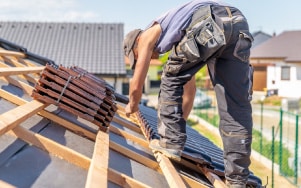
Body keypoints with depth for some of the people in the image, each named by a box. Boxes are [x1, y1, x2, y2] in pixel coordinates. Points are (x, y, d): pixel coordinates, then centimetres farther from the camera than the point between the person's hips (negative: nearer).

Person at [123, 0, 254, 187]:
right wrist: (181, 120, 55)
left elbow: (137, 85, 25)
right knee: (237, 105, 6)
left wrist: (132, 105, 47)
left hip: (207, 23, -7)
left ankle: (170, 142, 15)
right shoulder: (175, 40, 42)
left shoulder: (147, 36, 24)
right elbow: (190, 87, 47)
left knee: (172, 79, 18)